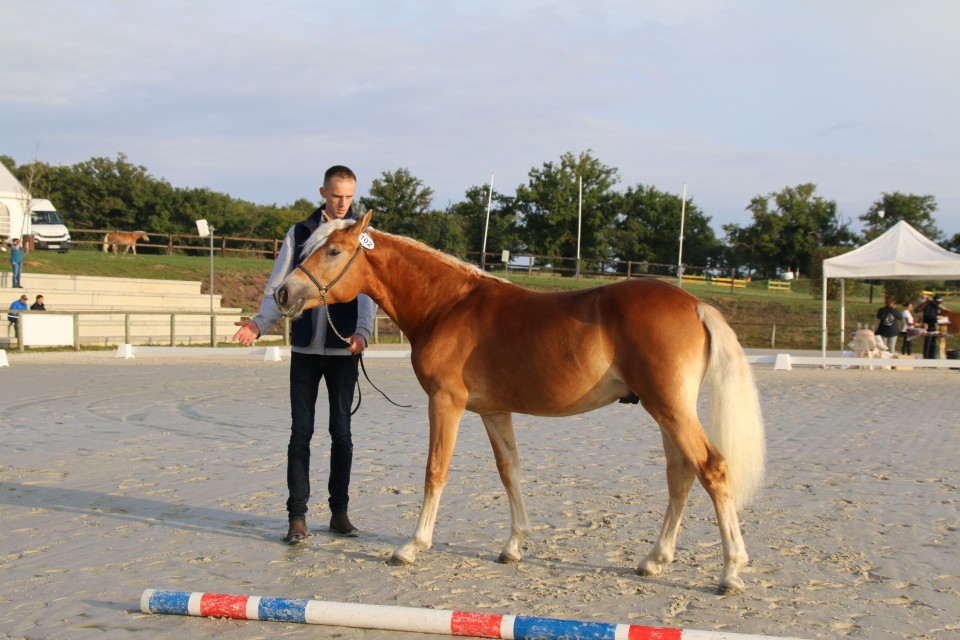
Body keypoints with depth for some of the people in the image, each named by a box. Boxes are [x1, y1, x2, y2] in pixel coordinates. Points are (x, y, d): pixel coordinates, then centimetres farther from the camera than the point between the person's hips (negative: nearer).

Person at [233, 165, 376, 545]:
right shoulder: (300, 233, 6)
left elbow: (368, 291, -11)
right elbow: (278, 287, 3)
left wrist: (363, 331, -29)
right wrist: (260, 323, -15)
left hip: (344, 349, -1)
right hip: (305, 347, 1)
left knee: (341, 431, 6)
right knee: (301, 431, 0)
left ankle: (339, 511, 17)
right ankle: (297, 516, 4)